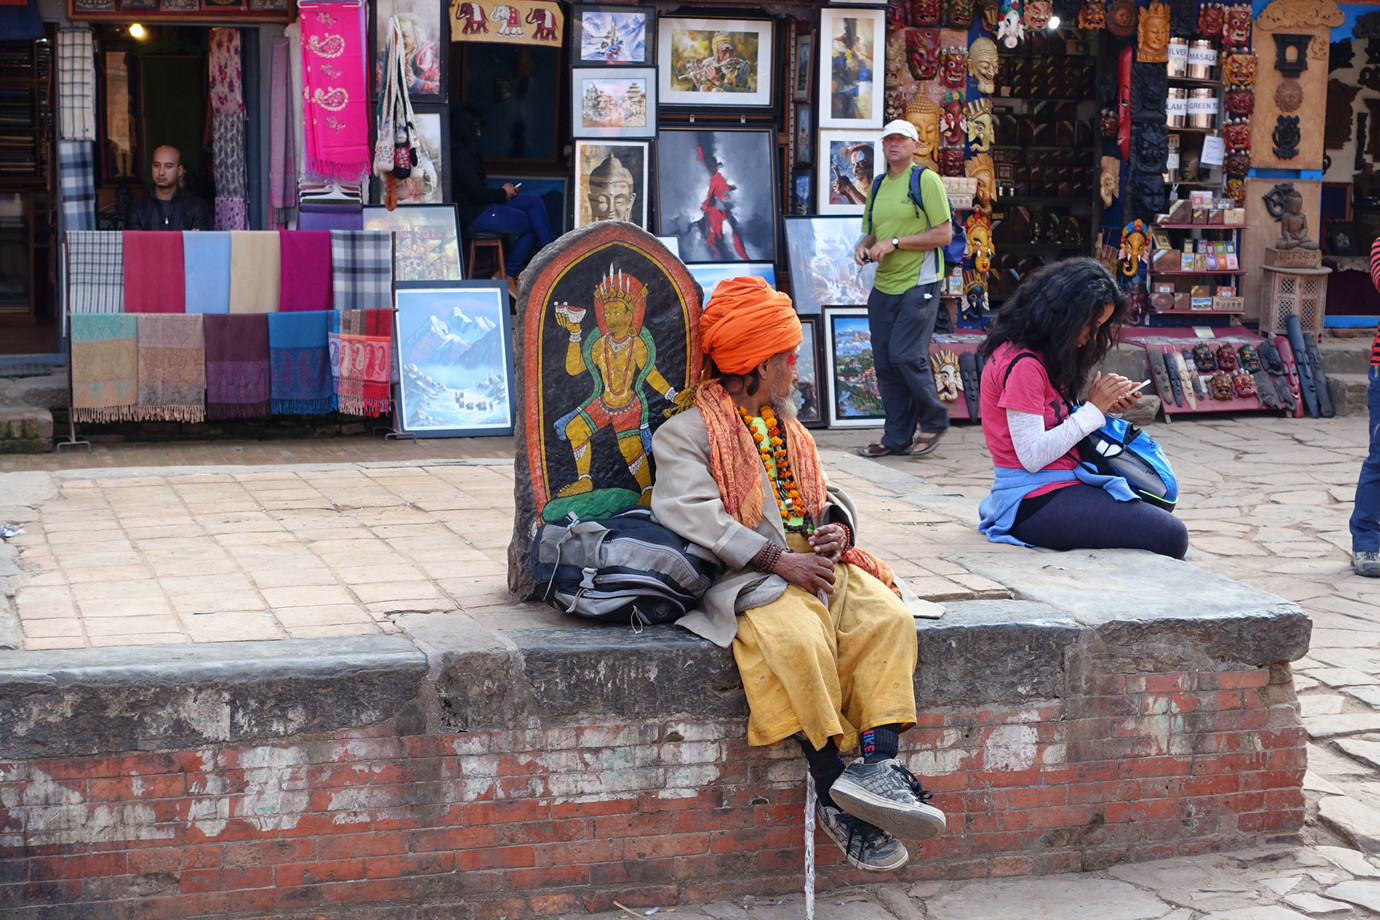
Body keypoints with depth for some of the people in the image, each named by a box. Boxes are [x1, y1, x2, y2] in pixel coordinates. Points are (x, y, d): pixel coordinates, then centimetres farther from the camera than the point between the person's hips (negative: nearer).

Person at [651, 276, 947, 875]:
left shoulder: (786, 427, 28)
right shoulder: (686, 432, 2)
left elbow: (826, 497, 32)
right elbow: (689, 513, -14)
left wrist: (836, 527, 4)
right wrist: (778, 559, -21)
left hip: (816, 561, 7)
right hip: (749, 577, -7)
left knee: (888, 617, -23)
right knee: (802, 639, -36)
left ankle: (879, 763, -35)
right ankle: (837, 797, -31)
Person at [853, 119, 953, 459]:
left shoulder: (927, 180, -6)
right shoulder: (879, 186, 16)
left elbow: (944, 234, -12)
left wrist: (894, 243, -15)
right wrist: (864, 247, 2)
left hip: (918, 285, -7)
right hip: (883, 287, 7)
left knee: (906, 356, -13)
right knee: (884, 363, 5)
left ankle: (934, 421, 8)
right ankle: (897, 438, 14)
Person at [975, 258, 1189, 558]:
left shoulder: (1040, 355, 13)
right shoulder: (1023, 364, -17)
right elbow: (1033, 456, -20)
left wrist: (1106, 407, -1)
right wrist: (1093, 409, -15)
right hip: (1036, 503, -10)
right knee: (1170, 536, -15)